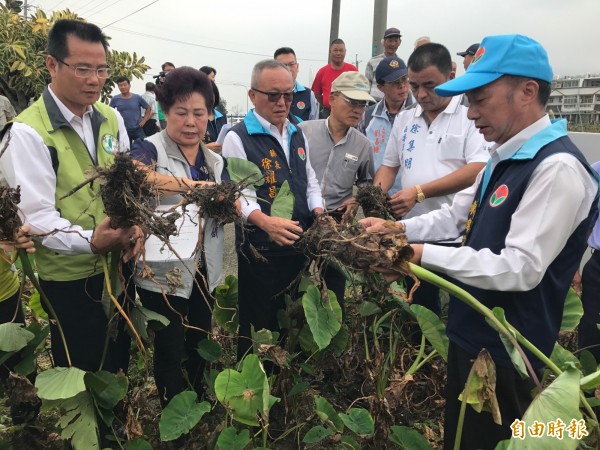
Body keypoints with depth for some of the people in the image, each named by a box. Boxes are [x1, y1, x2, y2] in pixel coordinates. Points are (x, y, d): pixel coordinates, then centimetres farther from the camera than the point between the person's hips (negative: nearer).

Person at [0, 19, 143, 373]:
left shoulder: (111, 118, 3)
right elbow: (37, 216, -20)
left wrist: (135, 225, -10)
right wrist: (90, 241, -37)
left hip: (117, 265, 6)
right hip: (68, 278, -5)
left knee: (120, 361, 23)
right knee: (83, 374, 11)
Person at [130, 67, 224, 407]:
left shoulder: (215, 160, 7)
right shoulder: (150, 149, -11)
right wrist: (187, 185, -48)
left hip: (204, 271, 6)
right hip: (163, 273, -5)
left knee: (199, 346, 22)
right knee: (170, 352, 8)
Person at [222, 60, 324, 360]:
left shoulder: (297, 134, 13)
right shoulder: (238, 138, -10)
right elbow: (240, 195, -18)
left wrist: (319, 215, -1)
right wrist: (267, 222, -37)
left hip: (300, 244, 7)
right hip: (260, 250, -6)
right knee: (258, 326, 7)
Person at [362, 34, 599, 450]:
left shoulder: (557, 168, -25)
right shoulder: (505, 159, 7)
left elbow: (521, 268, -29)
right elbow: (457, 215, 13)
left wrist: (425, 254, -28)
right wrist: (397, 229, 0)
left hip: (505, 350, -9)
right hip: (472, 331, 9)